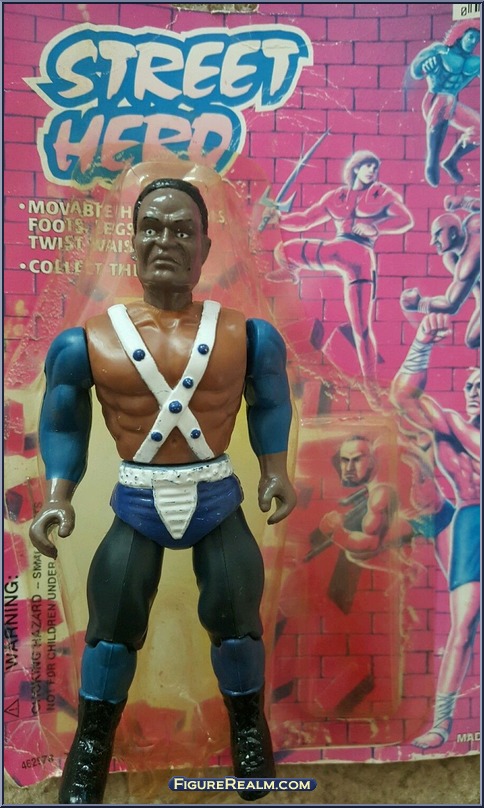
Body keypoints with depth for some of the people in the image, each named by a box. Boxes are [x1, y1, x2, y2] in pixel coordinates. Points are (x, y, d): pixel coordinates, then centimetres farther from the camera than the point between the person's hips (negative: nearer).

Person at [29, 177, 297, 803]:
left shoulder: (246, 334, -7)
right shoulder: (87, 341, -7)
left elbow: (270, 405, 10)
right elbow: (63, 426, 5)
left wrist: (275, 472, 1)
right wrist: (58, 499, -5)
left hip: (218, 501, 0)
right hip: (136, 508, 0)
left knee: (234, 616, 4)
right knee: (112, 624, 6)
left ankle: (248, 724, 37)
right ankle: (92, 742, 36)